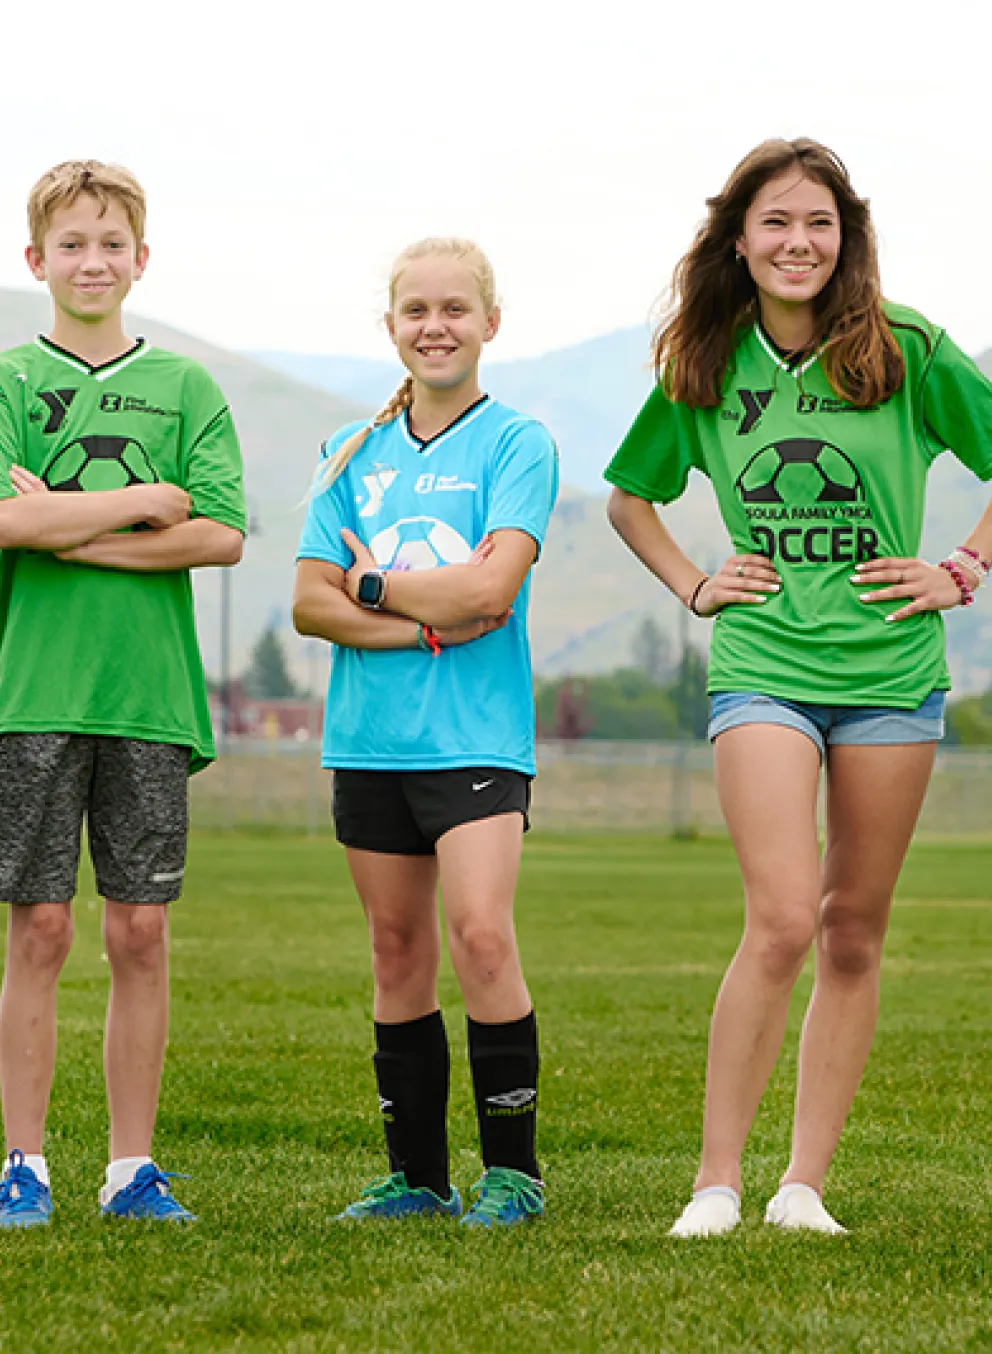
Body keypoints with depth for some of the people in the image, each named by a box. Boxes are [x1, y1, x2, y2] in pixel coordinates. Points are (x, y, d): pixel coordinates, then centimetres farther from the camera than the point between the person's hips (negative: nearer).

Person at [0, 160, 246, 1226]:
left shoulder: (185, 387, 9)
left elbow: (221, 533, -3)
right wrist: (145, 501, -8)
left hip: (149, 694, 2)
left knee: (140, 934, 3)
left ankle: (131, 1166, 10)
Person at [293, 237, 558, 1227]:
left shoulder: (516, 443, 0)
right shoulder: (353, 453, 12)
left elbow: (492, 587, -13)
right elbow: (311, 604, 3)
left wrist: (372, 584, -3)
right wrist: (432, 623, -10)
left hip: (476, 734, -4)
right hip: (369, 733, 4)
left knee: (480, 933, -16)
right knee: (398, 954, 8)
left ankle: (512, 1168, -6)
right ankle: (416, 1175, 15)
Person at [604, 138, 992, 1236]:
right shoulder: (704, 369, 5)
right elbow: (629, 497, 21)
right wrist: (692, 588, 9)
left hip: (890, 670, 1)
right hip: (761, 667, -1)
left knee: (854, 936, 6)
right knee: (781, 922, -16)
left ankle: (805, 1184, 15)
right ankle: (717, 1181, -7)